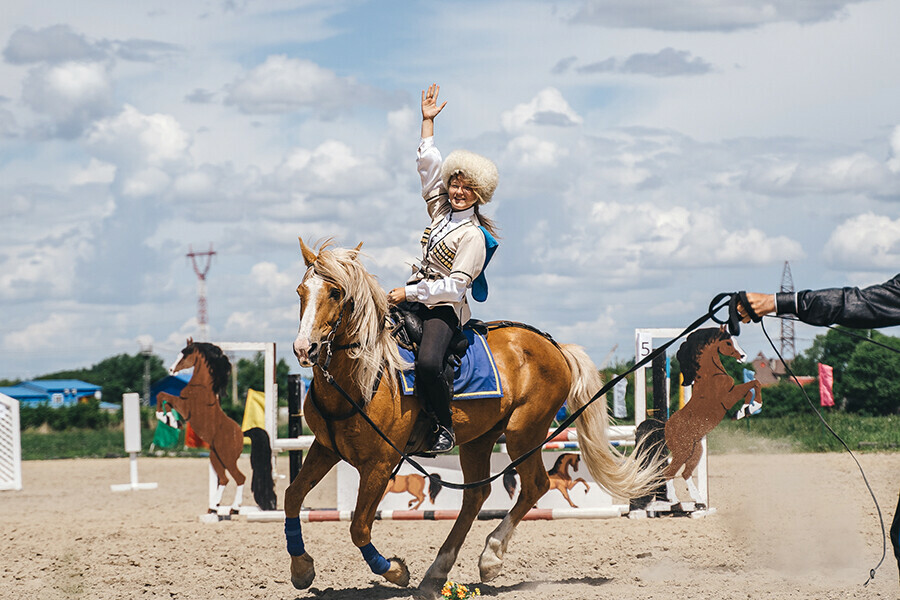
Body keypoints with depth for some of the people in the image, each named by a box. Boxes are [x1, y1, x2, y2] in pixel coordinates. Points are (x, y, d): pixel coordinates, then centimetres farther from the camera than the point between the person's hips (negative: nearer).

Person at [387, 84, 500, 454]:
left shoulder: (473, 236, -12)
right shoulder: (441, 210, 10)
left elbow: (455, 284, -19)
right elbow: (427, 165, 16)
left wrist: (410, 292, -22)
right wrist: (428, 121, 16)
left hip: (444, 308, -8)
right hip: (415, 298, 8)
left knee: (427, 363, -32)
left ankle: (445, 428, -15)